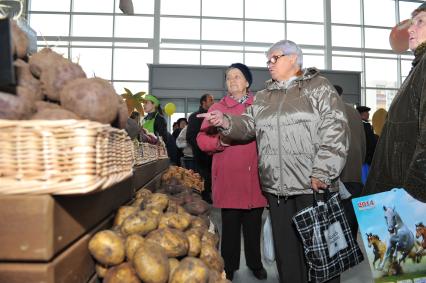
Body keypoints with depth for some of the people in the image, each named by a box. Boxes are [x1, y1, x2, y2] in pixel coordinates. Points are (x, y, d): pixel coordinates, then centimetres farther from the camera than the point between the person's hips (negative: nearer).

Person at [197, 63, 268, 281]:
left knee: (254, 224, 11)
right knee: (230, 224, 8)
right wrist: (220, 141, -15)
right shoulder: (217, 108, 5)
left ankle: (255, 263, 32)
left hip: (255, 175, 1)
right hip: (228, 176, -1)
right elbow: (202, 140, 1)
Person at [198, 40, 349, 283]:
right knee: (285, 247, 15)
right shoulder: (263, 97, 18)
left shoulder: (319, 87, 0)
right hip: (276, 188, 5)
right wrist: (226, 122, -6)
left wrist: (321, 173, -17)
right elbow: (248, 126, 14)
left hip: (313, 186, -5)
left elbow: (335, 131, -10)